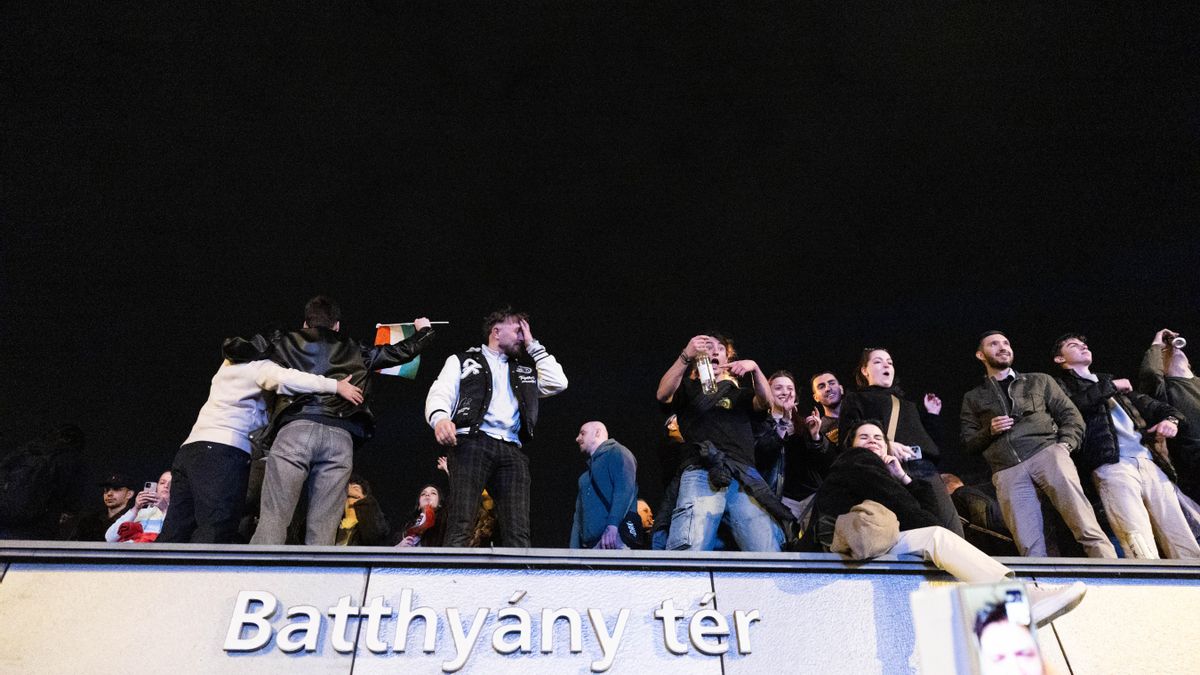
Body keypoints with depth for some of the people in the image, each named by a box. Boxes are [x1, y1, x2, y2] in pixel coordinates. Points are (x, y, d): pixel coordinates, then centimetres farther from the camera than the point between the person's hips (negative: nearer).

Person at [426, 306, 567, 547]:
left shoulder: (523, 371, 32)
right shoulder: (463, 361, 20)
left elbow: (558, 383, 17)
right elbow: (440, 393, 5)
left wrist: (533, 346, 24)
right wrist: (440, 417, -19)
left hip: (512, 450, 4)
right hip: (473, 443, -3)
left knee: (518, 534, -10)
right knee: (461, 526, -17)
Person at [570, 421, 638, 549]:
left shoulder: (616, 451, 8)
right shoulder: (585, 477, 31)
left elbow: (624, 489, -10)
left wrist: (613, 524, -22)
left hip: (613, 539, -7)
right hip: (588, 544, 7)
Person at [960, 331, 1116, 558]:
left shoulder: (1039, 381, 23)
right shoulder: (973, 398, 23)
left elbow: (1071, 416, 16)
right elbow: (968, 443, 18)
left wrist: (1064, 445, -3)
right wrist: (990, 431, -2)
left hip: (1047, 454, 0)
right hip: (1007, 472, 0)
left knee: (1086, 528, -18)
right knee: (1029, 546, -11)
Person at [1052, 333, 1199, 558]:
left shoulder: (1109, 380, 33)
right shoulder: (1061, 385, 15)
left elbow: (1147, 404, 27)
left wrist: (1170, 418, 5)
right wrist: (1110, 387, 3)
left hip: (1149, 462, 6)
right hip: (1111, 464, -6)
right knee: (1140, 547, -22)